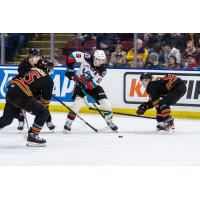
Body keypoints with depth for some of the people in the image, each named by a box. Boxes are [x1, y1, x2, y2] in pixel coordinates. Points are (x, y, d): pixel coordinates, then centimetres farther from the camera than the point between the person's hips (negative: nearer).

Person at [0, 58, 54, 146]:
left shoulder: (32, 69, 23)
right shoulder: (48, 80, 5)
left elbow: (14, 80, 26)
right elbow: (46, 98, 8)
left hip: (10, 92, 7)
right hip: (22, 97, -7)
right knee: (44, 112, 4)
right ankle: (32, 136, 1)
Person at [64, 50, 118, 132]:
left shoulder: (102, 70, -20)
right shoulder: (87, 58, -25)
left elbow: (94, 84, -21)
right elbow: (72, 55, -15)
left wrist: (85, 86, -36)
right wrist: (70, 69, -17)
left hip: (92, 85, 2)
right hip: (79, 82, -2)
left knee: (105, 103, -5)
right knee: (79, 101, -25)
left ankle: (109, 121, 20)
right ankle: (68, 123, -14)